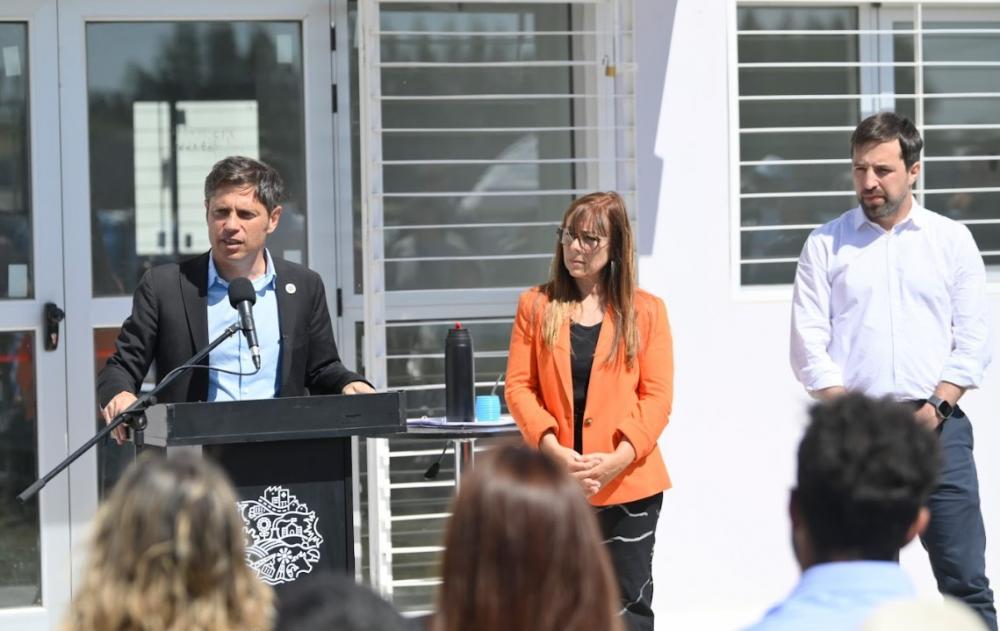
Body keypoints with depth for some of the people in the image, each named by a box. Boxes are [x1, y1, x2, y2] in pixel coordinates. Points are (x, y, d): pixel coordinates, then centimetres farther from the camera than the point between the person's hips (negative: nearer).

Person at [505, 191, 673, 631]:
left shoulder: (646, 311, 4)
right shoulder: (537, 305, 7)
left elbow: (657, 396, -1)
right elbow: (518, 386, 2)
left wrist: (619, 458, -15)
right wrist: (552, 449, -13)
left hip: (628, 483, -1)